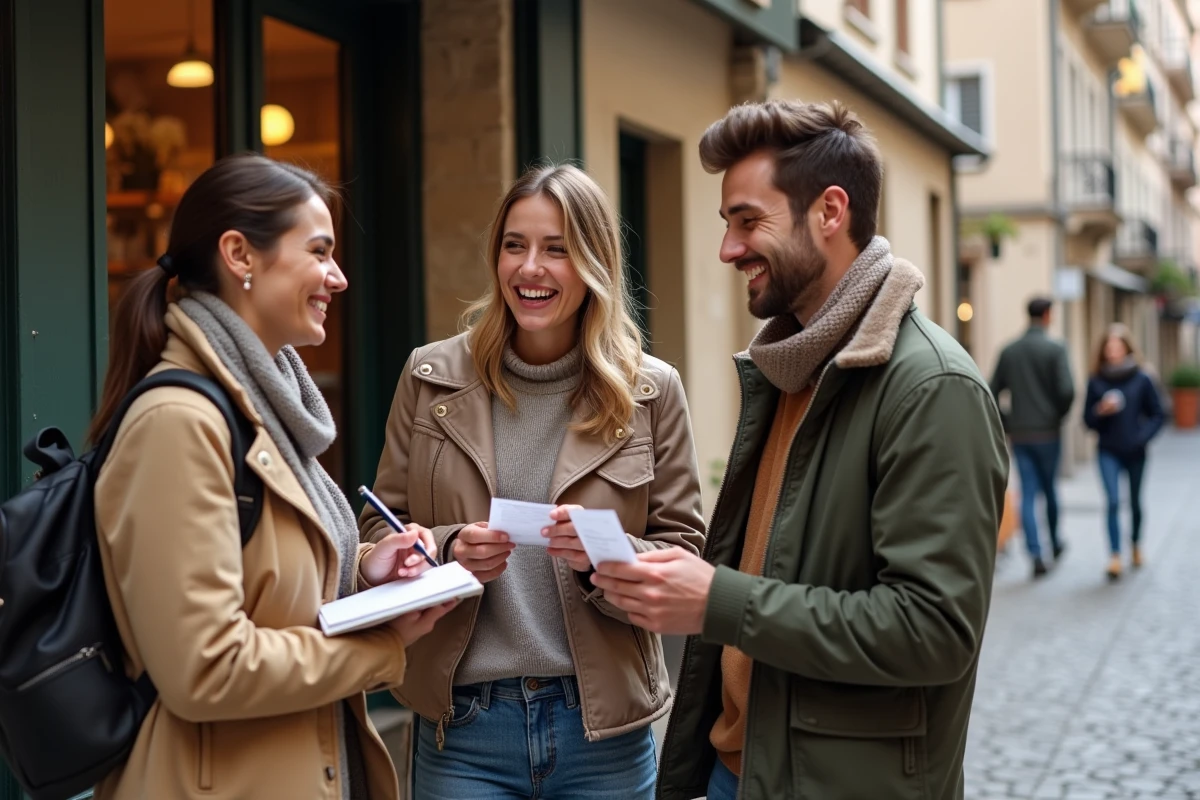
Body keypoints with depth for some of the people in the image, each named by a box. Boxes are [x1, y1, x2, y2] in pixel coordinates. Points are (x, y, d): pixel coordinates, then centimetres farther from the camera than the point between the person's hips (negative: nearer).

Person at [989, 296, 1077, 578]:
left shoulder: (1008, 351, 4)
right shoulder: (1055, 349, -8)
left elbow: (992, 393, 3)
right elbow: (1067, 391, -18)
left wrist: (1006, 425, 10)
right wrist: (1059, 415, 1)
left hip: (1019, 435, 2)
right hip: (1048, 433, -2)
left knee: (1028, 494, 2)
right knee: (1050, 488, 15)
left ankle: (1035, 553, -7)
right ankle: (1055, 543, 32)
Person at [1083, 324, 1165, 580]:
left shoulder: (1141, 380, -4)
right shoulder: (1096, 381, -1)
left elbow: (1158, 414, 1)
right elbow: (1088, 419, 3)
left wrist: (1143, 436, -14)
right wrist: (1101, 410, -17)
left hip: (1134, 452, 0)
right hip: (1108, 453, 0)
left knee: (1135, 503, 15)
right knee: (1113, 501, -13)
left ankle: (1136, 544, 40)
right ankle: (1115, 557, -13)